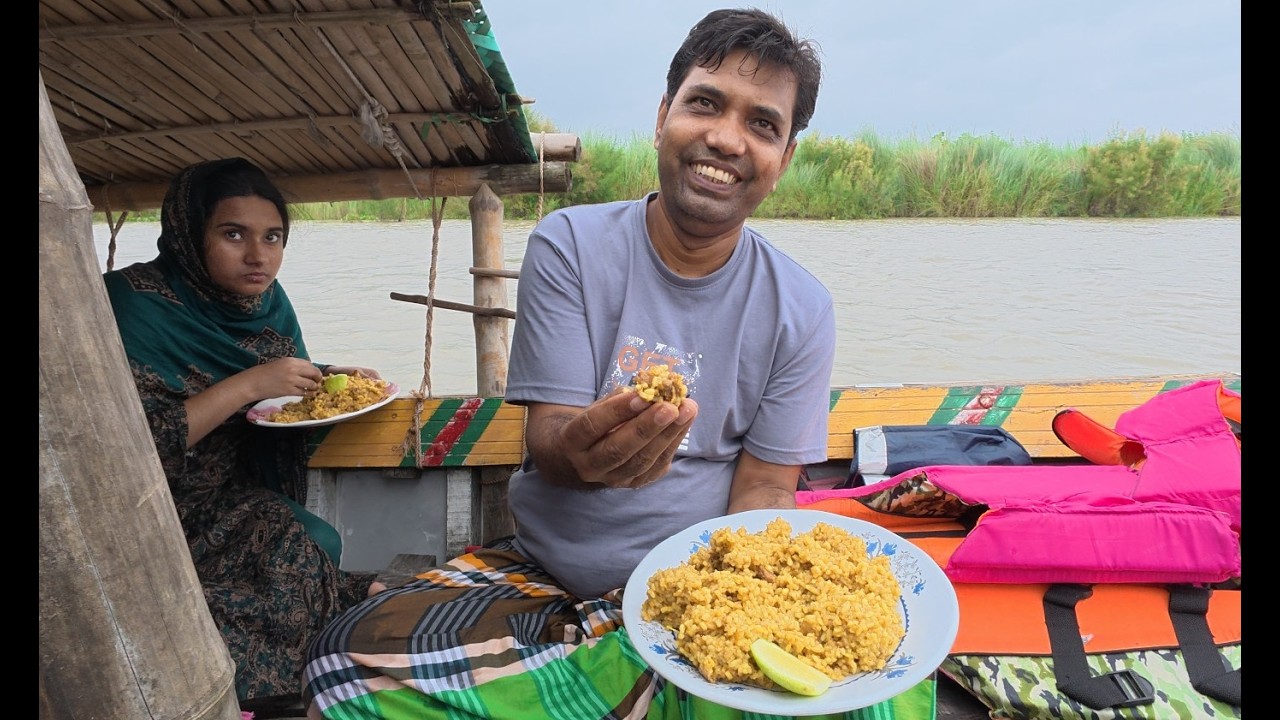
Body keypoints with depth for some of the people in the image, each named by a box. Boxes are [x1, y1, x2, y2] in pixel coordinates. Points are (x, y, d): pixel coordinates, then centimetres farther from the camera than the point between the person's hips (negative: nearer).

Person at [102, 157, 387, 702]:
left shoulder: (265, 299, 2)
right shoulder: (137, 303, -17)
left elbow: (286, 396, 14)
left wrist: (328, 380, -7)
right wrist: (249, 384, -28)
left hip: (250, 489, 6)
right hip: (171, 509, -5)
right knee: (305, 548, -25)